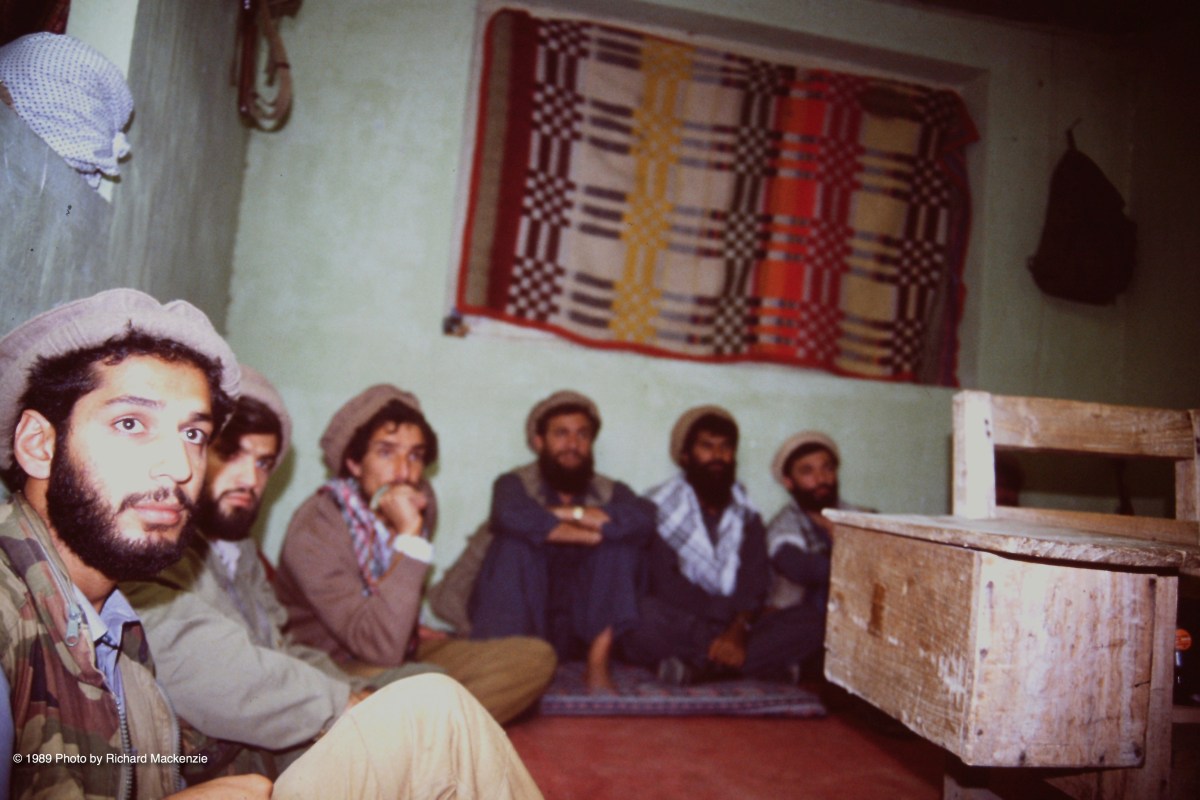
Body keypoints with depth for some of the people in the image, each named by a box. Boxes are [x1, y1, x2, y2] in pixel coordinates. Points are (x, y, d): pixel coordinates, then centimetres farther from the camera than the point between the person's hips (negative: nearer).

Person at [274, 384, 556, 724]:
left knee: (535, 657, -10)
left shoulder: (419, 501, -4)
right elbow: (380, 647, -33)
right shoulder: (314, 529, -24)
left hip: (407, 654, 8)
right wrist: (408, 535, -36)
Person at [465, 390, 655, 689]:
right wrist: (591, 531, -21)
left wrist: (562, 513, -22)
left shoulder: (611, 492, 5)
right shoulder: (515, 483, -2)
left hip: (583, 627, 2)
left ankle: (598, 661, -16)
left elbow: (645, 519, -20)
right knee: (515, 540, -25)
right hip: (521, 621, -2)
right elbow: (509, 516, -29)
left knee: (623, 538, -17)